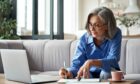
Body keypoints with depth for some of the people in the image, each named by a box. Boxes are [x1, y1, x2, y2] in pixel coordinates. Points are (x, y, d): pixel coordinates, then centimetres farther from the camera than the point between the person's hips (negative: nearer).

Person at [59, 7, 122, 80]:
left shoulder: (116, 34, -18)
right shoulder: (84, 39, -14)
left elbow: (113, 60, -29)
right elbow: (76, 64, -19)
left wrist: (91, 62, -45)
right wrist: (69, 73, -43)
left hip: (110, 73, 0)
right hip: (91, 74, 0)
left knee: (106, 73, -34)